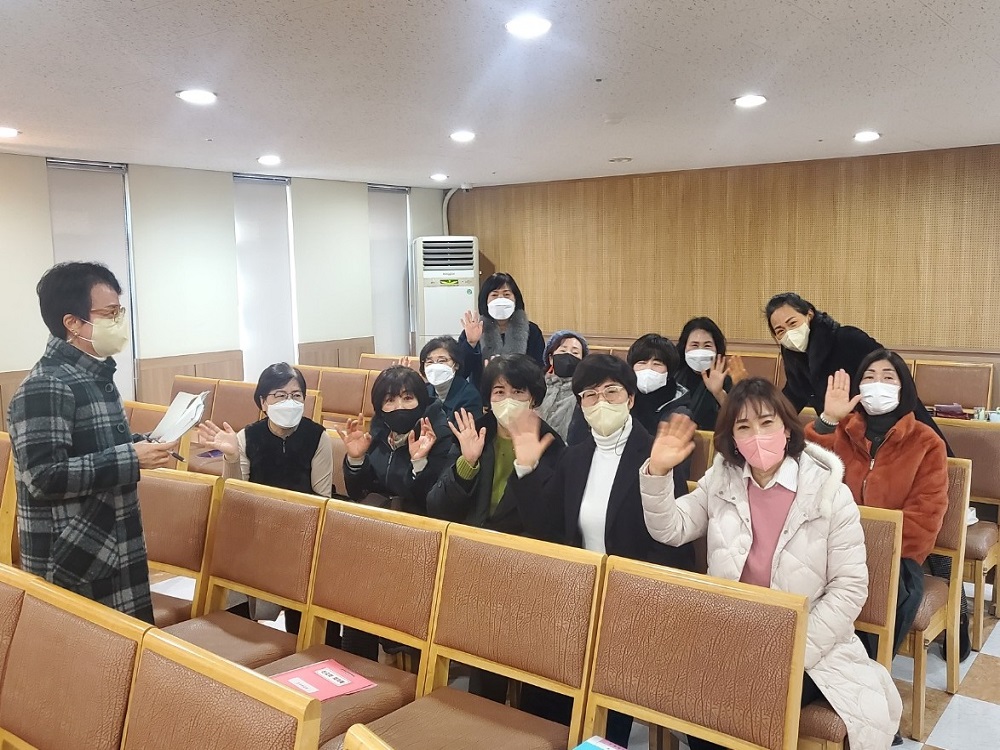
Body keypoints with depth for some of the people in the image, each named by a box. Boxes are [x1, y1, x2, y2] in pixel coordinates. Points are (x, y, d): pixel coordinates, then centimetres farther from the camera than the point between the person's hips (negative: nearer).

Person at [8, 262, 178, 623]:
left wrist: (142, 447, 6)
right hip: (71, 565, -9)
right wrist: (131, 459, -24)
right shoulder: (45, 387, -19)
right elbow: (43, 477, -25)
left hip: (114, 552, 9)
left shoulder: (96, 375, 11)